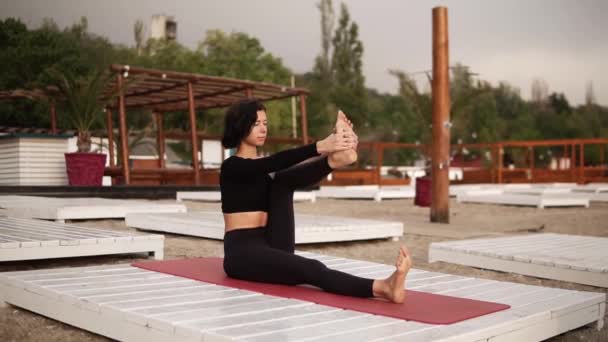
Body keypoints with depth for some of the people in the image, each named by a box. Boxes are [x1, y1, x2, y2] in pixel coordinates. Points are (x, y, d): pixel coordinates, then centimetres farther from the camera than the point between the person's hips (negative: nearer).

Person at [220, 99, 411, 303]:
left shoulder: (265, 168, 18)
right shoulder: (232, 167, -6)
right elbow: (278, 162, -25)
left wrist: (333, 145, -17)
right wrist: (320, 146, -37)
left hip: (272, 247, 7)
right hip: (242, 251, -7)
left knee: (283, 181, -13)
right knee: (310, 269, -32)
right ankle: (383, 288, -52)